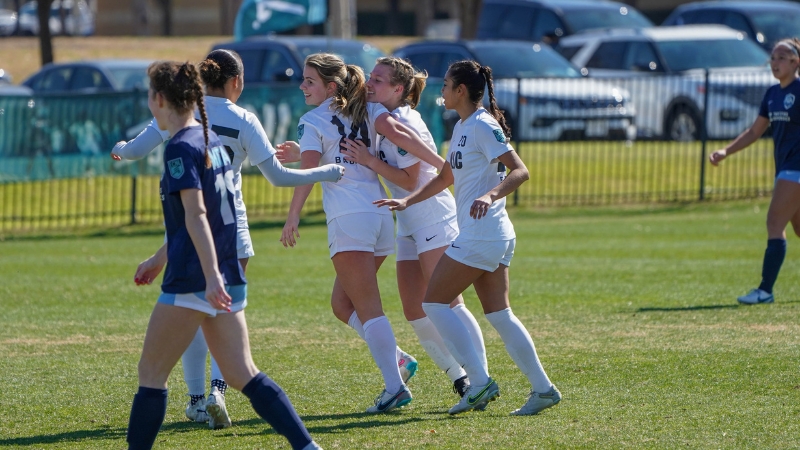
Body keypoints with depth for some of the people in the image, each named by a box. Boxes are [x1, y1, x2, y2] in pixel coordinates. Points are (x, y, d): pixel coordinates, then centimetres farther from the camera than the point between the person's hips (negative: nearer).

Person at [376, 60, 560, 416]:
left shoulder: (482, 126, -13)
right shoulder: (462, 127, 17)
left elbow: (520, 171, -21)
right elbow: (446, 177, 27)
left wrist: (490, 195, -37)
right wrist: (407, 202, 20)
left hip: (480, 235, -10)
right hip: (492, 236, 10)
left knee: (434, 303, -5)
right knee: (498, 314, 8)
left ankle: (480, 382, -7)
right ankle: (543, 389, 6)